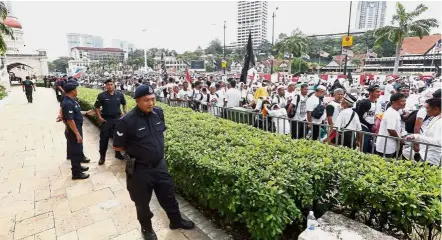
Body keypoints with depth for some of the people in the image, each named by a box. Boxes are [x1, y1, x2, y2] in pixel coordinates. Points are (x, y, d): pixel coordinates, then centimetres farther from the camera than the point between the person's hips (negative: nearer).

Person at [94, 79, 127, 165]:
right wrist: (99, 117, -9)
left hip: (118, 119, 2)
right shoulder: (101, 95, -7)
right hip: (106, 120, -2)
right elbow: (97, 107, -1)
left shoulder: (120, 95, -2)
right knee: (104, 138, 4)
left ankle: (118, 153, 29)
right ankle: (102, 156, 17)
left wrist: (124, 112, 4)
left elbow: (124, 104, 16)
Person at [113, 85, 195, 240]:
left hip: (160, 165, 5)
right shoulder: (127, 121, -22)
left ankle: (176, 221, 44)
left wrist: (157, 148, 6)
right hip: (139, 170, -4)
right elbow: (117, 146, -11)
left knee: (168, 195, 20)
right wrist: (136, 150, -3)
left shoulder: (158, 112, -6)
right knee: (142, 202, 18)